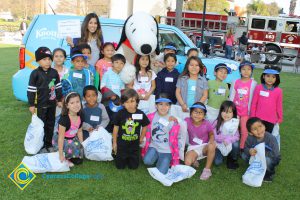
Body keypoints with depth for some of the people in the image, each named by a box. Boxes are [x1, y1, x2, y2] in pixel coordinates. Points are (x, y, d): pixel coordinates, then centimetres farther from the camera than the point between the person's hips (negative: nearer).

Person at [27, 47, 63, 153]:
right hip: (40, 104, -4)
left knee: (51, 124, 13)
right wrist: (31, 104, -9)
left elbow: (58, 87, 10)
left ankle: (49, 144, 27)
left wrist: (59, 100, 11)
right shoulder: (35, 73, -10)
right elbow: (31, 90, -9)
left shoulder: (54, 72, 2)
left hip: (52, 103, 4)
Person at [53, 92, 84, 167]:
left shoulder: (80, 117, -12)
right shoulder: (64, 119, -30)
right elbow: (61, 137, -26)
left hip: (73, 139, 6)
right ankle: (65, 158, -5)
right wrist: (61, 154, -24)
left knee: (79, 160, -4)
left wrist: (82, 145, 5)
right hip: (61, 141, -6)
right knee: (74, 147, -33)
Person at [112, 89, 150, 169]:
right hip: (122, 144, -1)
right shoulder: (120, 113, -15)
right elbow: (116, 128, -4)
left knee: (133, 166, 11)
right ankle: (117, 156, 40)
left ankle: (130, 158, 42)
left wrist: (141, 139, 9)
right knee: (120, 166, 9)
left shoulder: (141, 114, -14)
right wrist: (114, 143, 2)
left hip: (134, 145, 1)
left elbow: (144, 127, 4)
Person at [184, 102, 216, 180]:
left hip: (204, 146, 0)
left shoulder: (207, 124, -15)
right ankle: (194, 160, 11)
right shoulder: (187, 121, -14)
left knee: (212, 146, -37)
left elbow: (211, 134, 0)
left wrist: (211, 140, -23)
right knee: (187, 162, -29)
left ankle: (207, 169, -18)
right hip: (193, 147, 0)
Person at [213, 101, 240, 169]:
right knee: (217, 162, -17)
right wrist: (225, 137, -25)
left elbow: (237, 137, -13)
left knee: (235, 144, -31)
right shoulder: (217, 123, -11)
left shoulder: (234, 123, -10)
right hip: (219, 145, 0)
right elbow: (214, 136, -13)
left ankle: (232, 160, -1)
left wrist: (228, 139, -30)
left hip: (230, 145, 1)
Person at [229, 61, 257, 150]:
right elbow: (231, 97, 5)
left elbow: (252, 98, -6)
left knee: (245, 132, 3)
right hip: (235, 110, 2)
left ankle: (242, 149, 18)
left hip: (246, 112, -2)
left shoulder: (253, 83, -6)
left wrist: (250, 111, -6)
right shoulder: (235, 82, 1)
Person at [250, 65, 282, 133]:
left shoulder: (278, 91, -6)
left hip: (271, 120, 0)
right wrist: (252, 117, 2)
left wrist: (280, 118, 10)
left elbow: (279, 106, 4)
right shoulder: (258, 88, -8)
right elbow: (254, 104, -1)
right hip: (259, 118, 0)